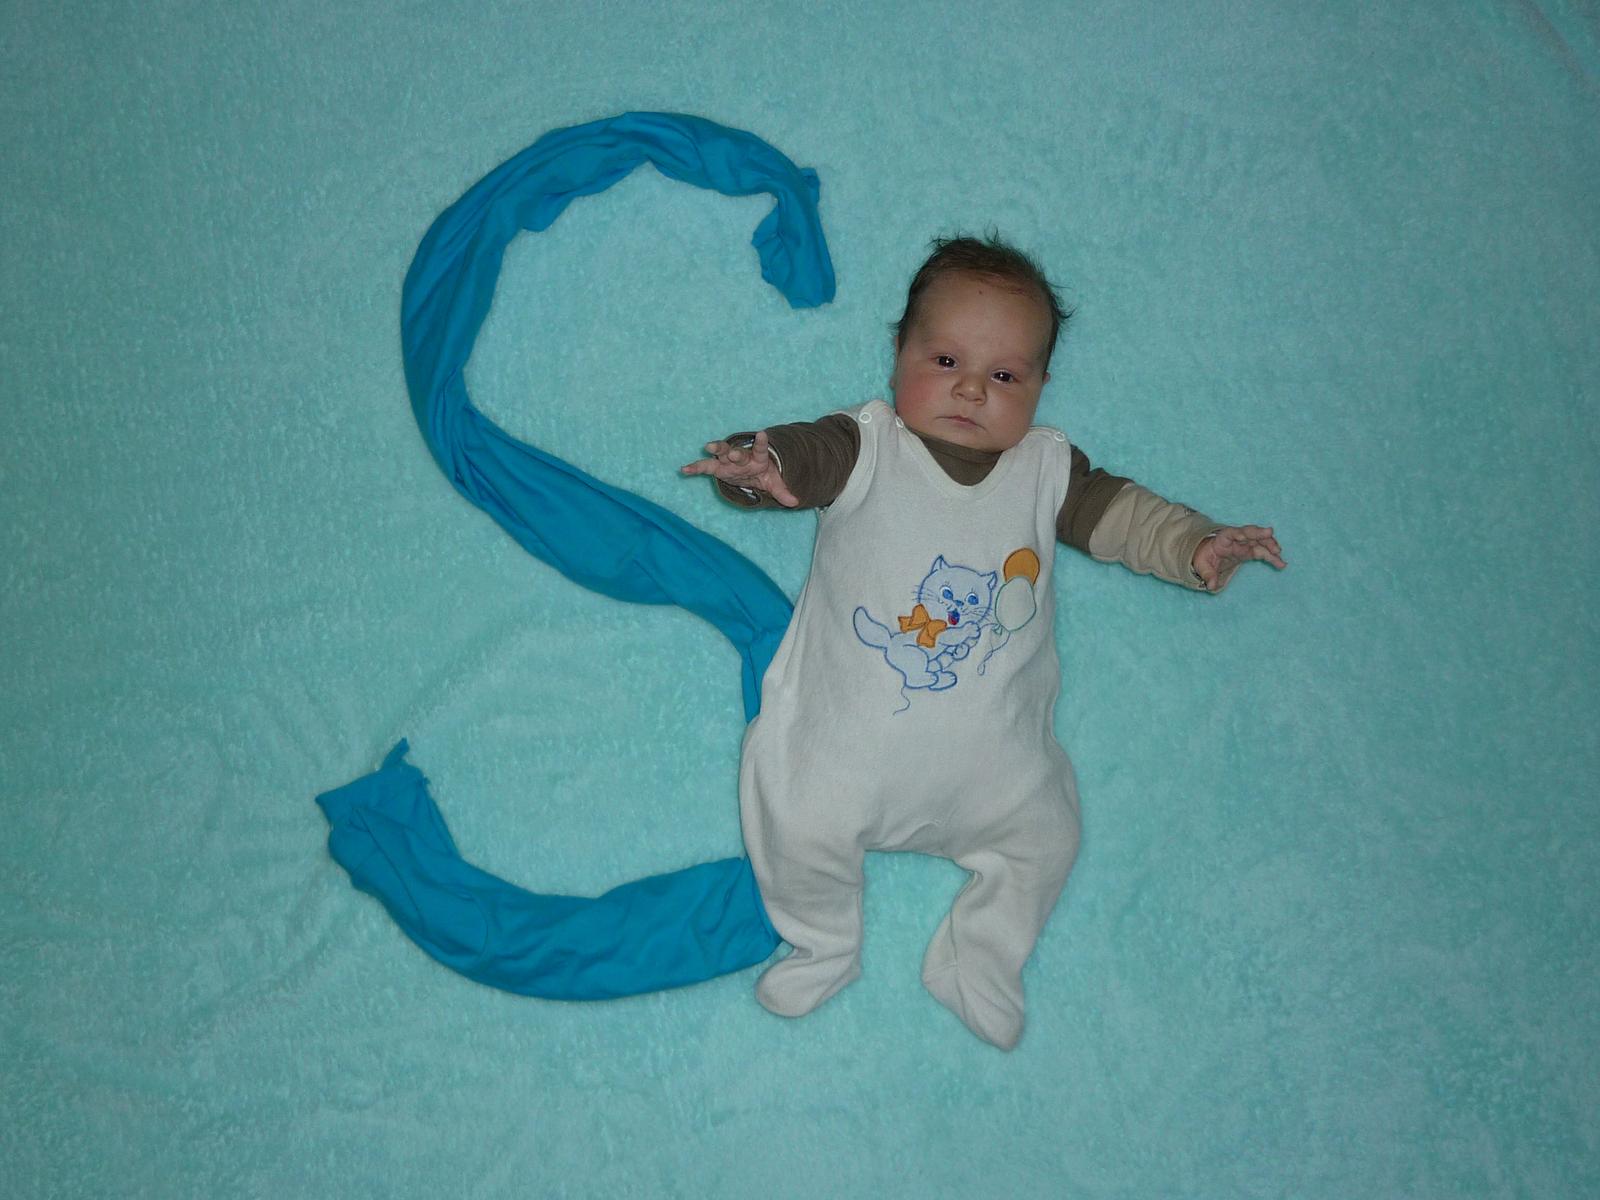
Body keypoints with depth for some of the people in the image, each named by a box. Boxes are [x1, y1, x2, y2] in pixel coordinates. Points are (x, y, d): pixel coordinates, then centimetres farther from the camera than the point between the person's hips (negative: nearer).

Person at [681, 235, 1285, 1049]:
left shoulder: (1045, 468, 2)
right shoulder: (864, 447, -8)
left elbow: (1117, 511, 7)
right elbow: (797, 455, -22)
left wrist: (1197, 546, -10)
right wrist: (757, 464, -46)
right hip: (848, 738, -3)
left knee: (1045, 838, 4)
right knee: (799, 829, -11)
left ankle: (976, 963, 28)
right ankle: (823, 947, 20)